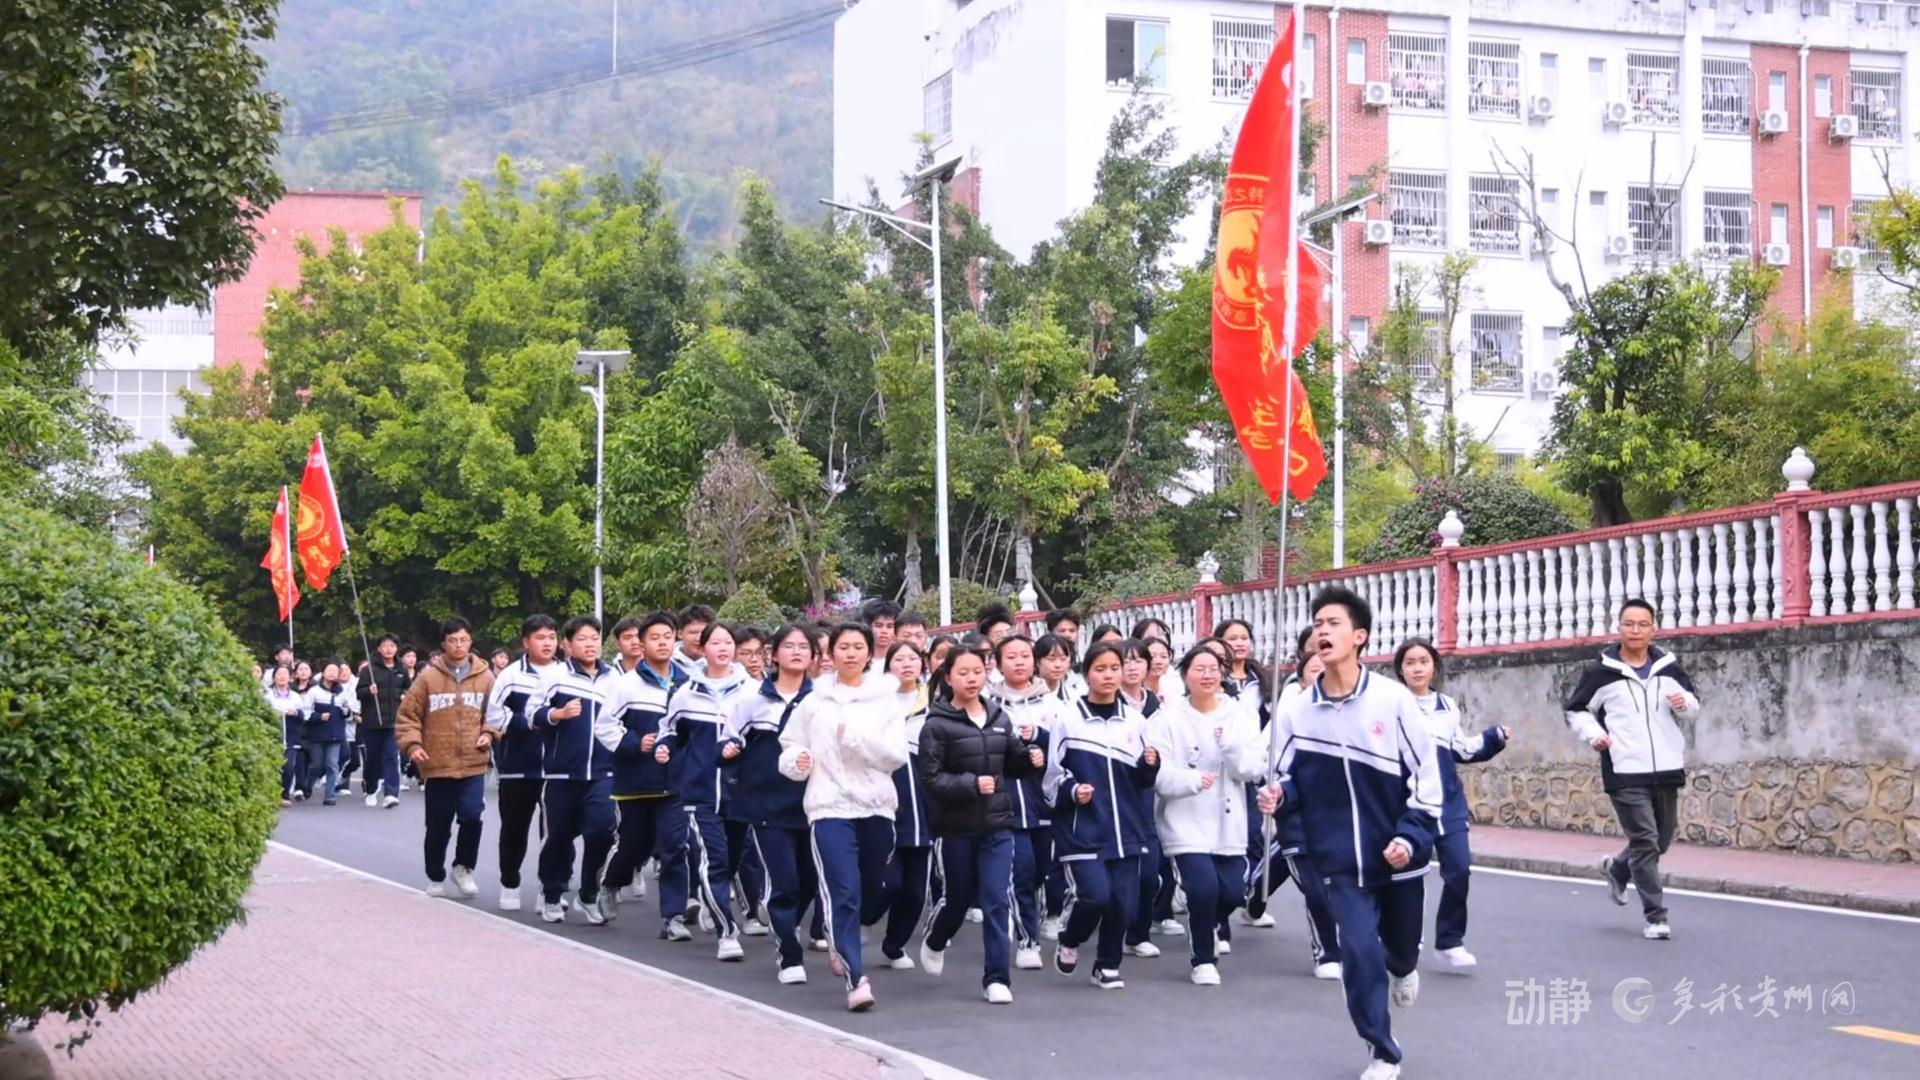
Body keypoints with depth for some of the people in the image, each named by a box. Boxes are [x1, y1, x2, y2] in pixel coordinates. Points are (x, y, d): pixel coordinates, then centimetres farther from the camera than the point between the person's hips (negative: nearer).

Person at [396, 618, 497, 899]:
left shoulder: (485, 677, 3)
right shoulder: (429, 676, -2)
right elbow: (407, 715, 1)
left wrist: (488, 734, -2)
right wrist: (412, 744, -11)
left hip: (473, 764, 1)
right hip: (437, 765, -1)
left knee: (473, 816, -14)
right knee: (438, 827, 8)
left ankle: (463, 867, 11)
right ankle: (435, 877, 28)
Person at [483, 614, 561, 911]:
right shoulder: (511, 675, -3)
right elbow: (495, 717, -9)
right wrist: (530, 722, -14)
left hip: (557, 767, 1)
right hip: (517, 766, -1)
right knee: (514, 827, 10)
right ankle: (510, 885, 24)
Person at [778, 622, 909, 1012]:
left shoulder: (885, 700, 4)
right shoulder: (814, 702, 7)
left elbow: (897, 755, -5)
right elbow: (790, 746, 12)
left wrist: (855, 737, -16)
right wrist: (796, 760, -10)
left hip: (877, 807, 2)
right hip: (830, 807, -2)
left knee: (874, 894, 13)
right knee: (844, 891, -15)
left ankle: (839, 939, 44)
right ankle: (856, 979, -14)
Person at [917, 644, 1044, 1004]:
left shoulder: (1000, 718, 5)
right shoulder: (937, 725, -9)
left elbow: (1012, 764, 18)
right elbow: (932, 779, -14)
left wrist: (1031, 759, -4)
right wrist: (971, 783, -26)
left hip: (997, 826, 2)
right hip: (955, 828, -2)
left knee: (997, 900, -6)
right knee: (958, 898, 13)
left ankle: (997, 978, 0)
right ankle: (934, 942, 45)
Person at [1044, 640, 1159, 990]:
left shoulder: (1134, 721, 6)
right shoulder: (1069, 720, -4)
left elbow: (1142, 780, 13)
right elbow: (1054, 774, 0)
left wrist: (1150, 765, -8)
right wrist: (1072, 791, -18)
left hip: (1125, 827, 4)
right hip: (1083, 828, -3)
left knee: (1123, 901, 1)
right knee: (1096, 895, -15)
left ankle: (1108, 965, 22)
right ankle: (1068, 941, 15)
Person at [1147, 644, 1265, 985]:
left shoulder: (1239, 716, 3)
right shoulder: (1168, 718, -6)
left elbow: (1255, 768, -3)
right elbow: (1156, 773, -13)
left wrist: (1231, 745, -21)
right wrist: (1192, 780, -30)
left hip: (1228, 824, 4)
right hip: (1187, 825, -3)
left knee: (1232, 892, 3)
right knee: (1203, 887, -15)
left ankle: (1209, 928, 39)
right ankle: (1202, 959, 9)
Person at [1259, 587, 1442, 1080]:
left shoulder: (1393, 699, -11)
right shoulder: (1297, 712, -6)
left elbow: (1424, 772, -7)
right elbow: (1290, 779, 6)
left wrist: (1412, 836, -15)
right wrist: (1277, 795, -18)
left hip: (1398, 851, 0)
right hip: (1341, 858, 0)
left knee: (1401, 941, 18)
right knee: (1360, 950, -9)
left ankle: (1402, 968, 58)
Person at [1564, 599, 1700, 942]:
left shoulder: (1668, 669, 6)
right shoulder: (1601, 672, -3)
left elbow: (1695, 705, 15)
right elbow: (1576, 710, 6)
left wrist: (1685, 703, -8)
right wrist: (1594, 734, -12)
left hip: (1666, 770, 4)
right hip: (1625, 772, -4)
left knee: (1661, 841, 15)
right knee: (1644, 842, -8)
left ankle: (1617, 868, 43)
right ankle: (1656, 917, -1)